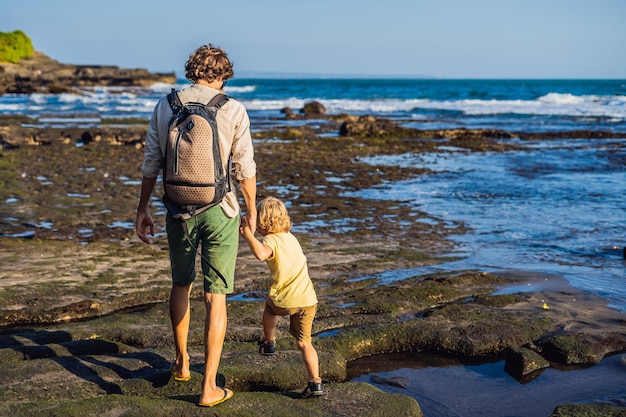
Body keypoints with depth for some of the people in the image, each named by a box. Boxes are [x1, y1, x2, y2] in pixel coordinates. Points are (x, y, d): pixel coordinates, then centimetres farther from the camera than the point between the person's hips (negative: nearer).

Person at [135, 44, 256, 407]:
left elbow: (151, 163, 4)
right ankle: (210, 387, 6)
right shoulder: (232, 109, -6)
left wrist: (143, 209, 13)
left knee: (181, 285, 23)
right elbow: (245, 167, -2)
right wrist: (252, 210, 10)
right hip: (219, 211, -3)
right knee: (216, 296, 3)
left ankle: (182, 363, 38)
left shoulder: (165, 106, 2)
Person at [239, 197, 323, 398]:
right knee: (304, 342, 13)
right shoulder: (290, 237, 19)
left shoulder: (271, 240, -7)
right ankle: (315, 383, 6)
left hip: (286, 300, -6)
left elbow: (261, 254, -32)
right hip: (308, 300, 6)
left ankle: (269, 343, 40)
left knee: (269, 307, 32)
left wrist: (248, 234, -27)